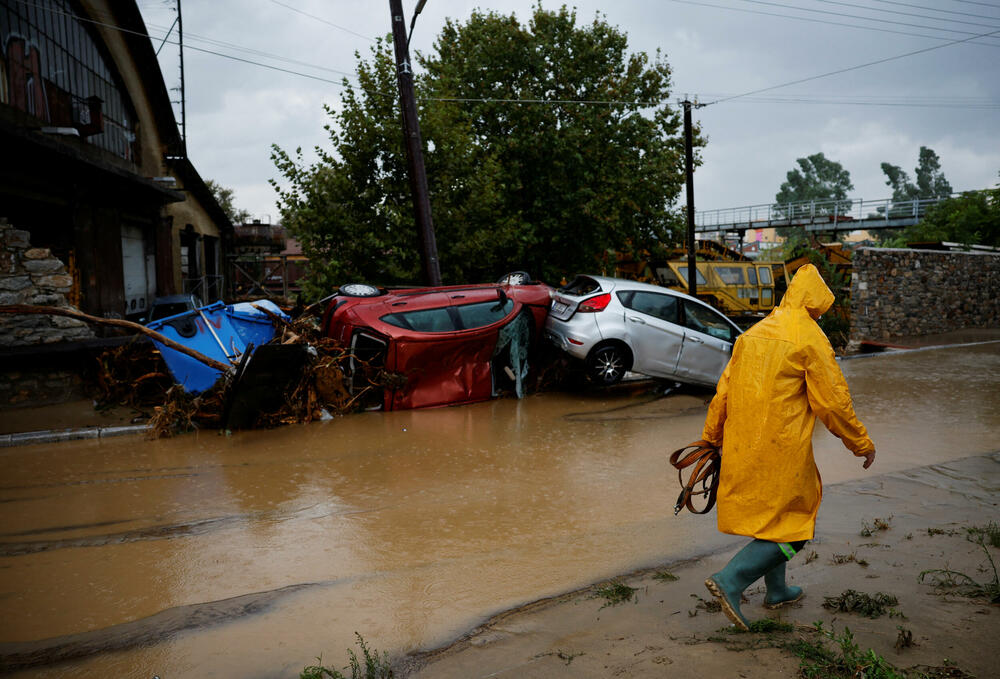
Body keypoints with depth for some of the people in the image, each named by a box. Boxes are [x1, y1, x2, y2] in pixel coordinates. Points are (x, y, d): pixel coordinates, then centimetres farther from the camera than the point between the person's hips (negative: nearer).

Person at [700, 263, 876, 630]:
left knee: (771, 517, 22)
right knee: (793, 528, 3)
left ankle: (776, 590, 35)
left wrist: (712, 437, 21)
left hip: (743, 448, 8)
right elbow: (833, 402, -9)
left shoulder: (753, 333, 10)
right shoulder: (810, 339, -10)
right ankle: (730, 580, -8)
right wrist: (862, 444, 4)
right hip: (782, 449, -8)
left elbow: (724, 389, 12)